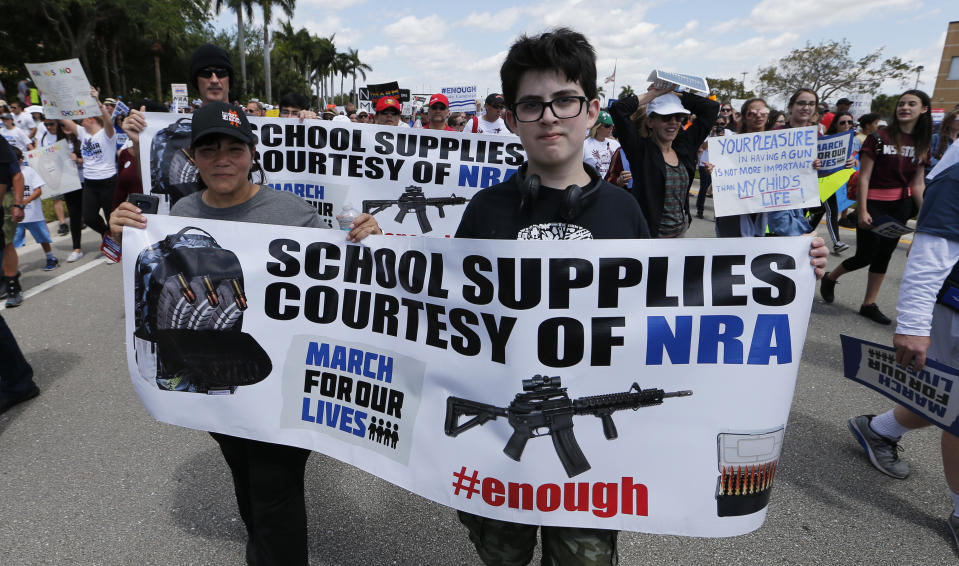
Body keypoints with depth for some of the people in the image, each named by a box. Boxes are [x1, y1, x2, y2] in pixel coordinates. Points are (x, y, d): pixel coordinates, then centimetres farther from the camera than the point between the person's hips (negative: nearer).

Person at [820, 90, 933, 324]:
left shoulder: (922, 144, 7)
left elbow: (918, 184, 10)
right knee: (866, 255, -4)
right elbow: (864, 177, -11)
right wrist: (862, 211, -16)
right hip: (873, 203, -5)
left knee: (884, 255, 9)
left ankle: (869, 305, 19)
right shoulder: (879, 138, -8)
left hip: (901, 205, 5)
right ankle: (830, 278, 24)